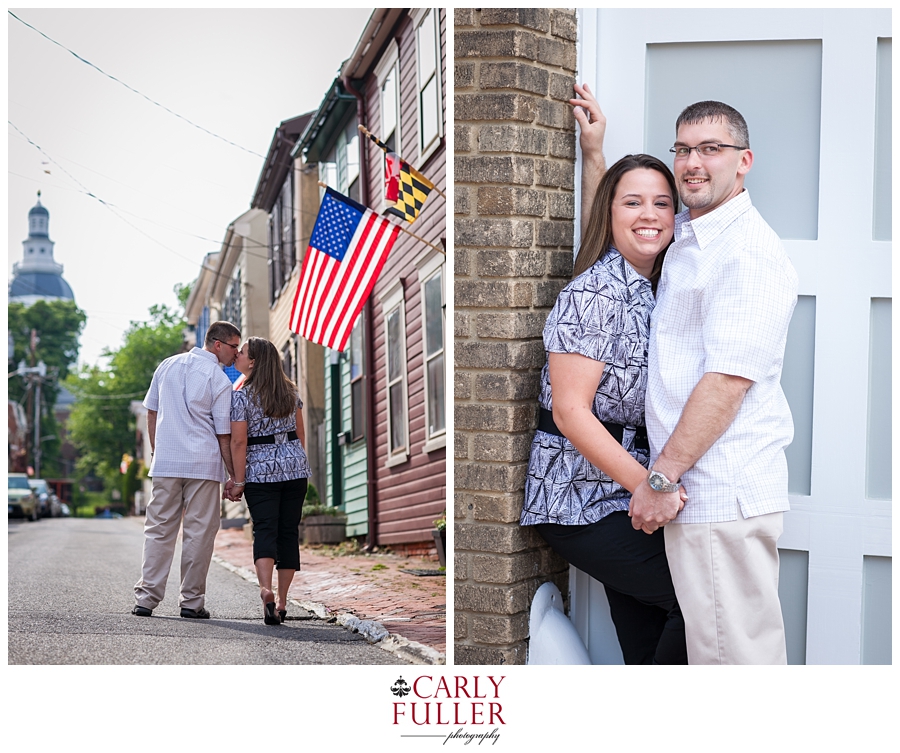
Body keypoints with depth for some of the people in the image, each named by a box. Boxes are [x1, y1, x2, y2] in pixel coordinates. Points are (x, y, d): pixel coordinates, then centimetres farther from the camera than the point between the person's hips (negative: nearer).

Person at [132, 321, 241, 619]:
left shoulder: (167, 366, 10)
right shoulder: (219, 379, -6)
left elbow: (151, 412, 15)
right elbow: (224, 435, -5)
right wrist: (234, 476, 1)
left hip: (165, 461, 4)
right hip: (204, 464, -4)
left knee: (159, 530, 7)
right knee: (199, 533, 3)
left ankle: (146, 597, 2)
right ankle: (192, 601, 5)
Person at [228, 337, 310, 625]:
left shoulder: (241, 395, -8)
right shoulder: (290, 391, 8)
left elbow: (239, 442, -11)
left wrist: (238, 481, -7)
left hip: (260, 470, -4)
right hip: (295, 466, 4)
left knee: (264, 531, -6)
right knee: (289, 531, 6)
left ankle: (266, 588, -29)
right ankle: (281, 603, 9)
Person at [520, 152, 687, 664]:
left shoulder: (655, 291, 11)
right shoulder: (596, 293, -14)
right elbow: (570, 411, -19)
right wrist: (645, 482, -25)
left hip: (629, 498, 8)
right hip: (582, 500, -8)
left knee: (646, 646, 10)